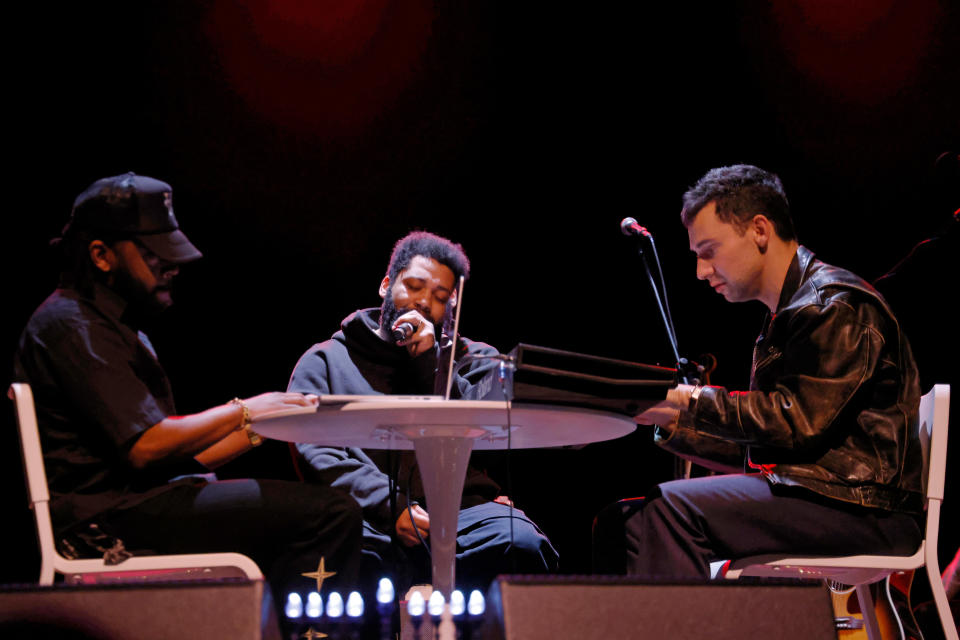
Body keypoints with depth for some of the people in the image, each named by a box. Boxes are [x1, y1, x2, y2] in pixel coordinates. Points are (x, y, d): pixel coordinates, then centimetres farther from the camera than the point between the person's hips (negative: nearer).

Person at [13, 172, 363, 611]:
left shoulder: (118, 328, 25)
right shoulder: (71, 324, -8)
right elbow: (145, 447, -17)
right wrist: (242, 412, -5)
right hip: (108, 521, -10)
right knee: (331, 514, -21)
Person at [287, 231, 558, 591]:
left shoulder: (474, 359, 27)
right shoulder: (326, 361, 20)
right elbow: (314, 451, 2)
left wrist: (431, 363, 1)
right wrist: (389, 506, -13)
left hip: (461, 508, 2)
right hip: (370, 522, -2)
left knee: (522, 545, -33)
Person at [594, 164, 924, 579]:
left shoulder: (835, 306, -7)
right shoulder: (784, 320, 24)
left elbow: (798, 422, -18)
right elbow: (755, 448, 21)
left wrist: (690, 401, -13)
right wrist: (670, 419, 9)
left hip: (859, 507, -10)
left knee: (667, 510, -27)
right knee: (619, 521, 1)